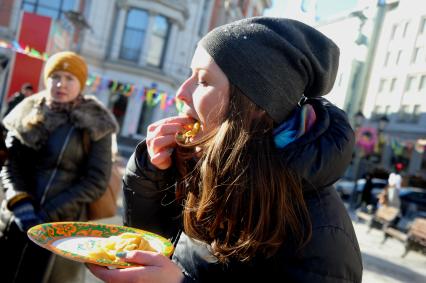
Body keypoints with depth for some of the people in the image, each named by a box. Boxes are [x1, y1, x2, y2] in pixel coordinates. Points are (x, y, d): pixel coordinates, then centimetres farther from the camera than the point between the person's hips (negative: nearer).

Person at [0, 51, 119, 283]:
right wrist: (20, 203, -14)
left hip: (62, 226, -3)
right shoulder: (26, 114, 8)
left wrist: (48, 215, -13)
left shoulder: (95, 124, -2)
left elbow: (96, 181, -7)